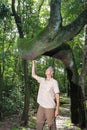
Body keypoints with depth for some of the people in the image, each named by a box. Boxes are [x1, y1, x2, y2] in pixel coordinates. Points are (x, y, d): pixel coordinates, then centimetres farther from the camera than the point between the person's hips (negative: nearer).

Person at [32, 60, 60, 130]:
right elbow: (33, 75, 19)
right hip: (41, 106, 6)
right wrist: (34, 63, 14)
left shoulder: (54, 82, -7)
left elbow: (57, 96, -9)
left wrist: (57, 109, -13)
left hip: (50, 107, -6)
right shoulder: (42, 80, 9)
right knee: (39, 124, 10)